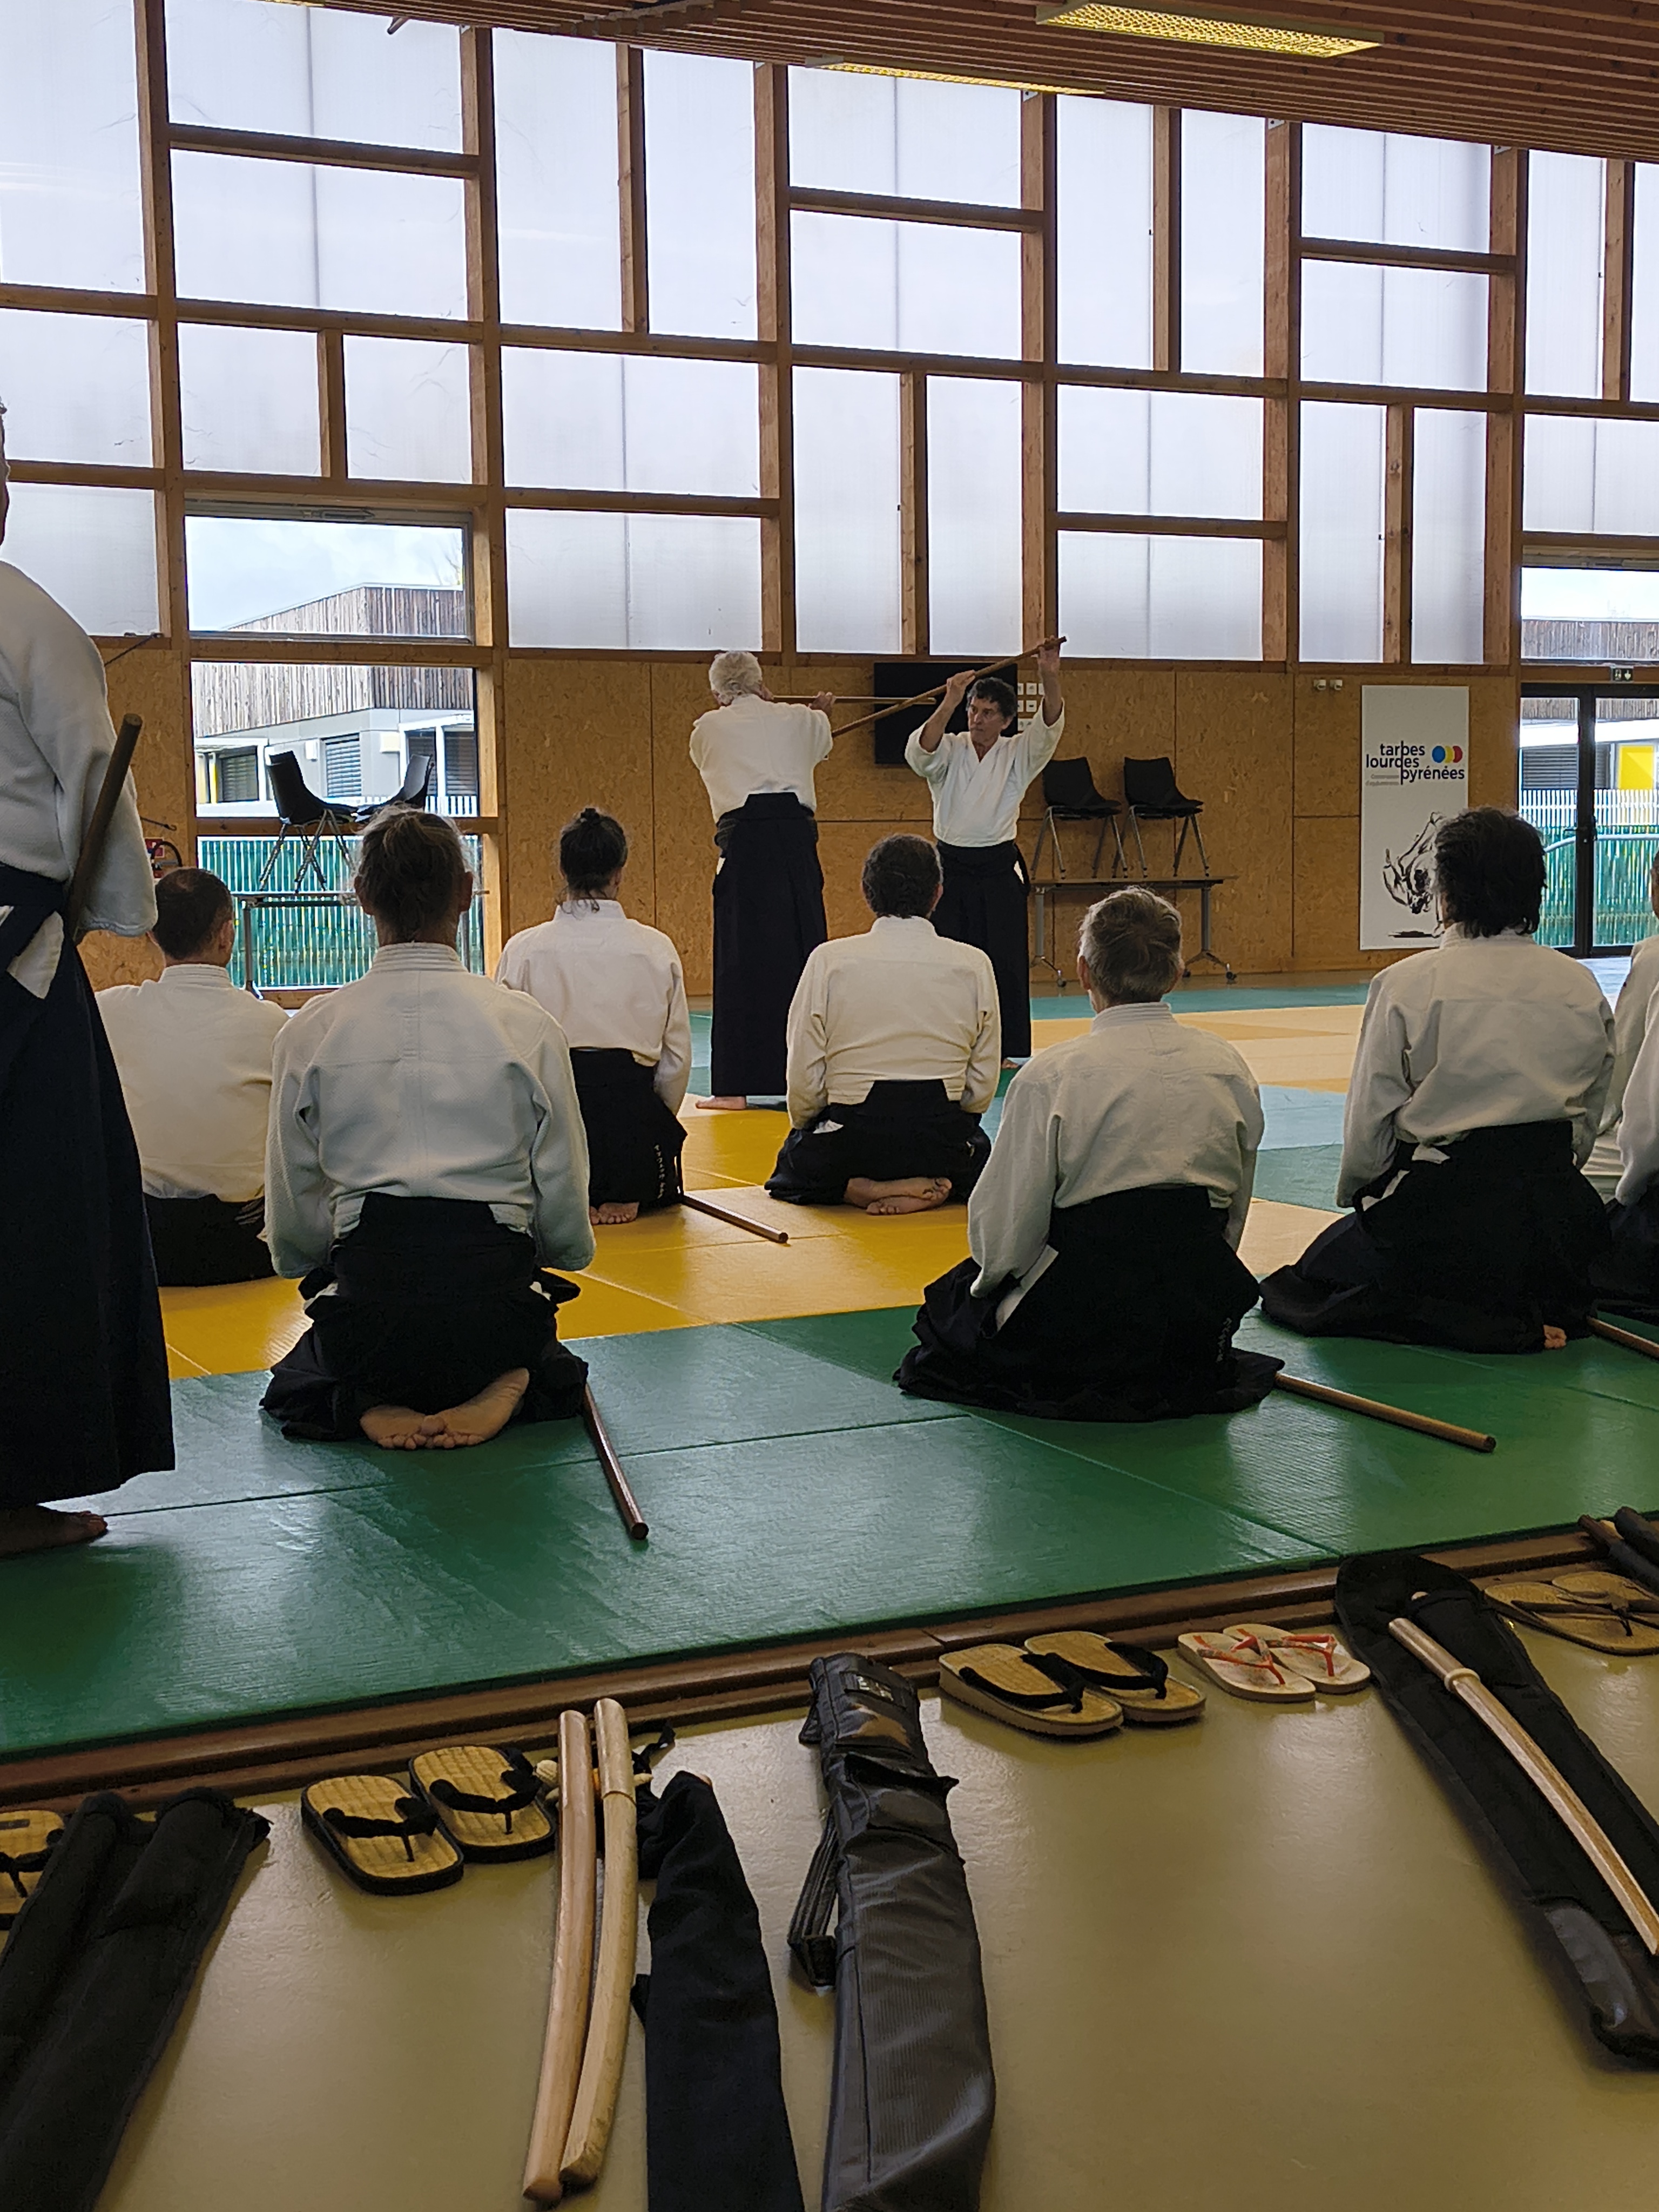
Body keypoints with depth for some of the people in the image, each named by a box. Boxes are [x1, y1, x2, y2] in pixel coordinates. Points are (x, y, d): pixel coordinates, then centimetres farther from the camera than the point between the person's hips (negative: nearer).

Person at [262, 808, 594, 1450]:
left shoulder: (310, 1032, -1)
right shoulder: (526, 1024, -3)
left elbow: (292, 1234, 6)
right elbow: (569, 1227, 3)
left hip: (368, 1305, 0)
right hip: (498, 1297, 1)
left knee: (297, 1382, 34)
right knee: (557, 1373, 36)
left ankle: (368, 1407, 0)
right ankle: (499, 1397, 1)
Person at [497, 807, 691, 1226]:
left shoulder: (523, 951, -4)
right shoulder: (657, 950, -2)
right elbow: (677, 1058, 5)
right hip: (632, 1105, 0)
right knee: (657, 1188, 34)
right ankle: (624, 1197, 0)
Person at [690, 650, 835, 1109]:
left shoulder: (707, 731, 8)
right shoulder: (798, 721, 13)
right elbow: (821, 745, 37)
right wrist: (819, 711, 59)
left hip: (745, 842, -3)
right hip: (797, 837, 3)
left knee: (742, 960, 0)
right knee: (802, 954, 11)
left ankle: (735, 1086, -1)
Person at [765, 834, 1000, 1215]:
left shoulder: (828, 961, -7)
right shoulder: (973, 965, -3)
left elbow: (805, 1080, -4)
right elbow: (983, 1085, 2)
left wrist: (803, 1129, 17)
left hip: (850, 1137, -1)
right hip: (940, 1138, 1)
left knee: (790, 1170, 32)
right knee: (979, 1154, 37)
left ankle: (862, 1188, 1)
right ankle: (929, 1189, 4)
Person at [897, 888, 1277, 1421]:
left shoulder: (1051, 1077, -15)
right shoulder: (1228, 1066, 0)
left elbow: (1005, 1229, -10)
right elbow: (1234, 1213, 10)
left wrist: (990, 1281, 12)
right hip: (1199, 1318, 6)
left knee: (949, 1309, 23)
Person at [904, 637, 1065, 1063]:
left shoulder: (1019, 755, 3)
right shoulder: (949, 751, 1)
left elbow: (1049, 728, -14)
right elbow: (920, 751, -21)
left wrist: (1050, 679, -32)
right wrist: (948, 703, -33)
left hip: (998, 871, 0)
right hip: (952, 869, 0)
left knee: (1007, 966, -1)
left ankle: (1011, 1053, 7)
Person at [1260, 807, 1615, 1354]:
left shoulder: (1407, 986, -12)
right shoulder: (1581, 988, 0)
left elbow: (1370, 1121, -6)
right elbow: (1588, 1120, 9)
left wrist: (1357, 1196, 12)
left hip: (1439, 1200, -6)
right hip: (1550, 1209, 7)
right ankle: (1536, 1311, 8)